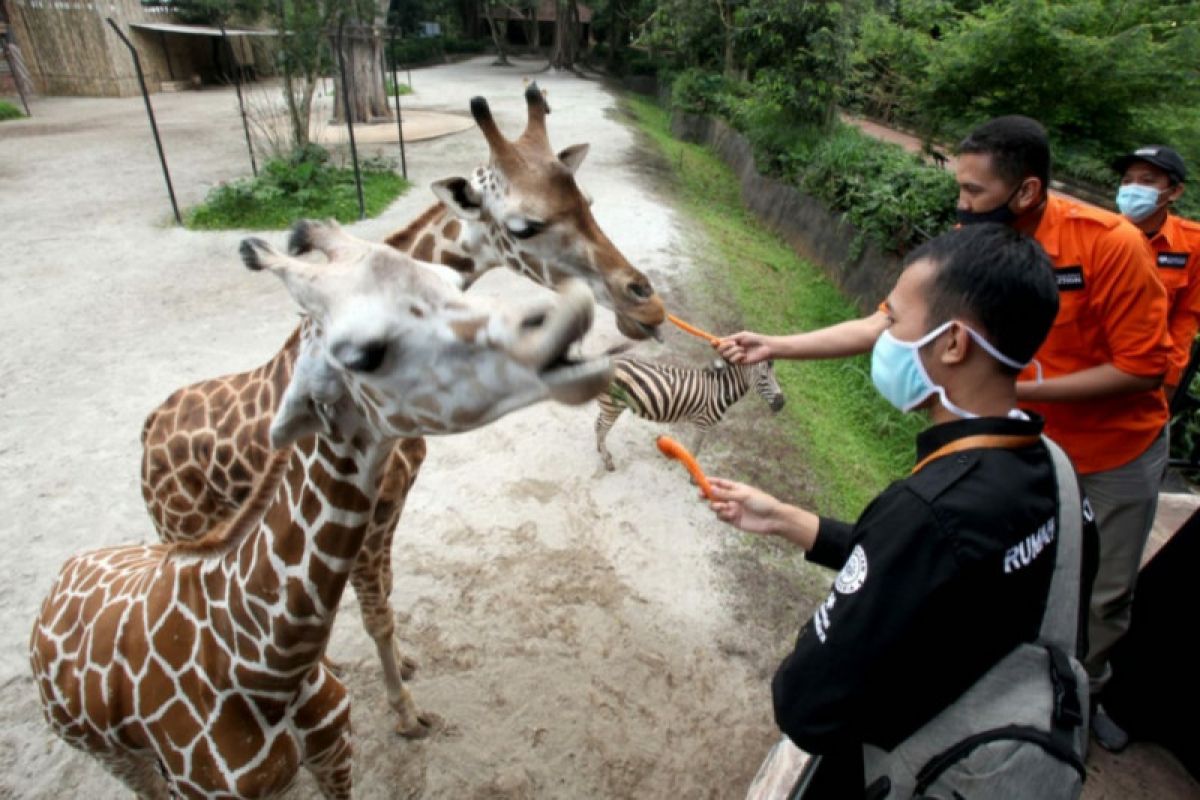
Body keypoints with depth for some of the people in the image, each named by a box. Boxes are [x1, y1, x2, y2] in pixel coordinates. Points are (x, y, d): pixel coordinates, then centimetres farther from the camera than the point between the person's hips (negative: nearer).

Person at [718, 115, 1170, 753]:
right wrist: (776, 346, -25)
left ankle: (1082, 694, 45)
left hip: (1116, 454, -1)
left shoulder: (1110, 244, -26)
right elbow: (881, 326, -18)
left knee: (1104, 594, 16)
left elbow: (1143, 366, -21)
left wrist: (1015, 389, -28)